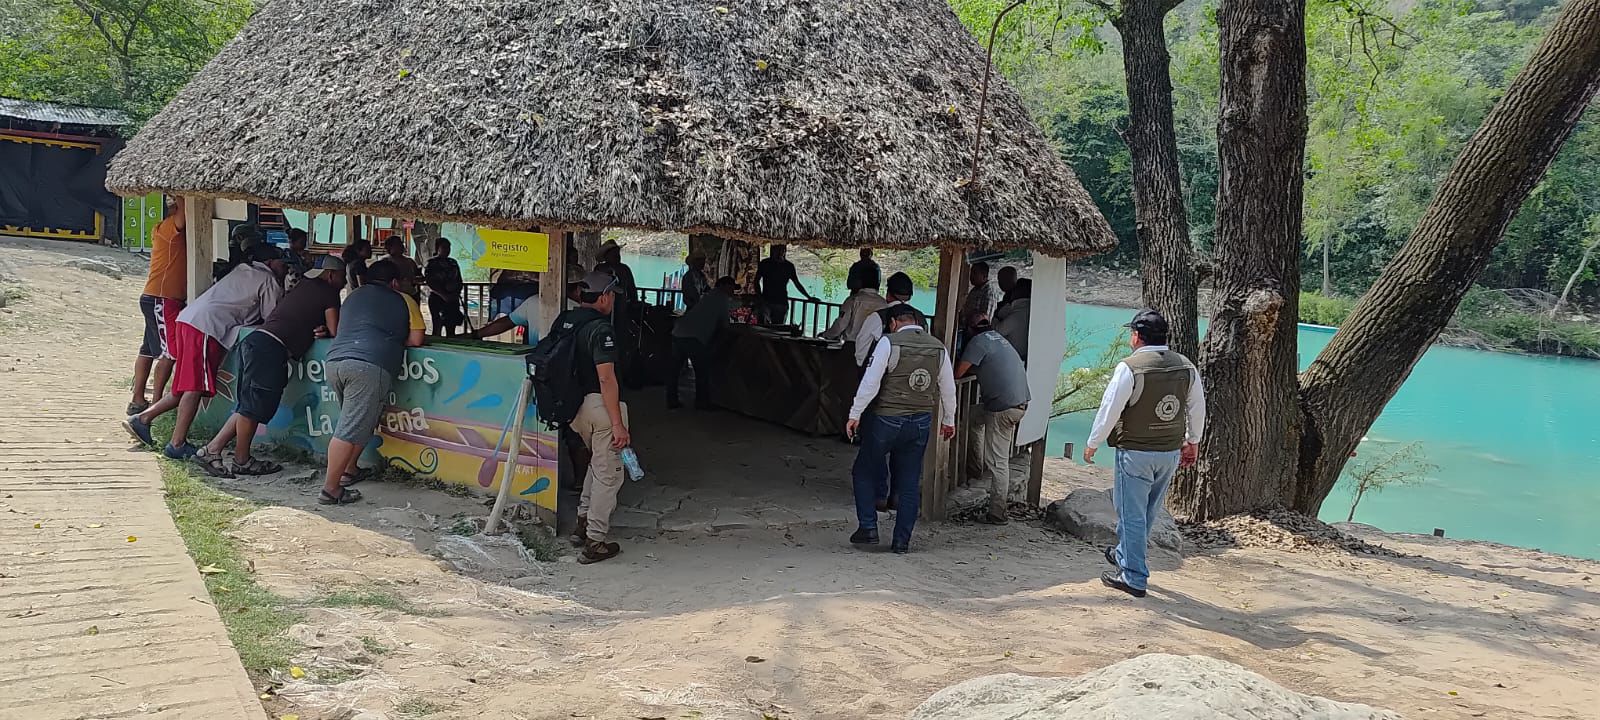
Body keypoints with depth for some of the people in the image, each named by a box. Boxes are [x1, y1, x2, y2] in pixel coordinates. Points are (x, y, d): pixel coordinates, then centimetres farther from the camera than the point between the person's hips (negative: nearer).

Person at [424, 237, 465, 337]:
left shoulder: (453, 262, 15)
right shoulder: (431, 263, -1)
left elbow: (459, 281, 17)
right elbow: (430, 282, -10)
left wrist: (456, 293, -2)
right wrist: (443, 295, -19)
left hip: (453, 299, 5)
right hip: (436, 299, -5)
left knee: (451, 329, 4)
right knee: (437, 328, -6)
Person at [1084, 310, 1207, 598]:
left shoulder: (1129, 367, -17)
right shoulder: (1187, 367, 3)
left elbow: (1110, 409, -13)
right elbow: (1197, 409, 12)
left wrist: (1092, 444, -1)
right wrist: (1192, 442, 27)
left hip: (1136, 453, -6)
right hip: (1171, 453, 6)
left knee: (1132, 514, 3)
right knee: (1148, 511, 20)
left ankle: (1133, 578, 7)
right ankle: (1124, 556, 38)